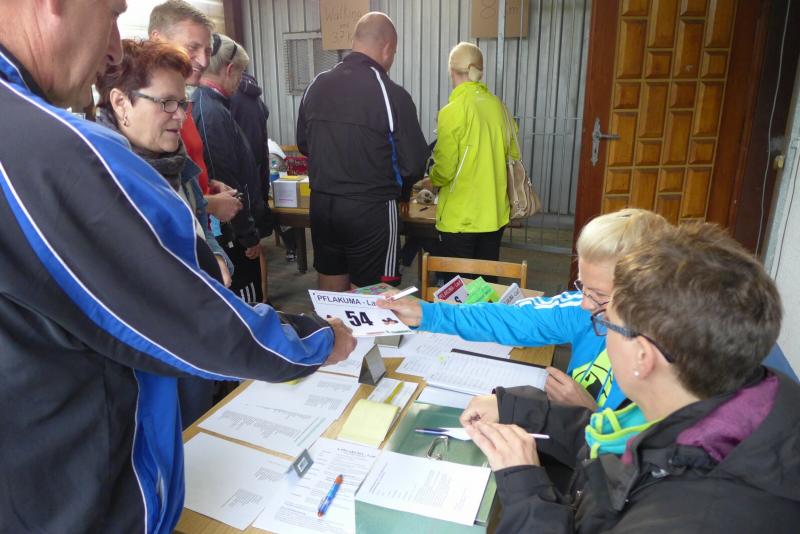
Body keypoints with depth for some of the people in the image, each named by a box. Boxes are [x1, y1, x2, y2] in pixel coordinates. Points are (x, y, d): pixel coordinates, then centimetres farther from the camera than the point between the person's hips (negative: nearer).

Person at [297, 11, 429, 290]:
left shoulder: (315, 86, 3)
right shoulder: (391, 94, -13)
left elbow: (303, 145, 14)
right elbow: (414, 163, -10)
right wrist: (400, 190, 10)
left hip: (321, 203, 6)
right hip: (370, 209, -5)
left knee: (331, 283, 19)